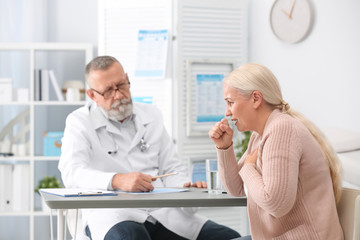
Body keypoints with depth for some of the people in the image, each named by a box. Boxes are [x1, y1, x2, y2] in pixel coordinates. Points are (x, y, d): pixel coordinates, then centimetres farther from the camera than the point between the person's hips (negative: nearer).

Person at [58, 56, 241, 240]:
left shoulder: (151, 116, 21)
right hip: (111, 213, -5)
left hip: (161, 211, 5)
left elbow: (170, 168, 21)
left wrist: (186, 187, -3)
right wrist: (117, 180, -29)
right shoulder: (79, 123, 6)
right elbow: (71, 172, -11)